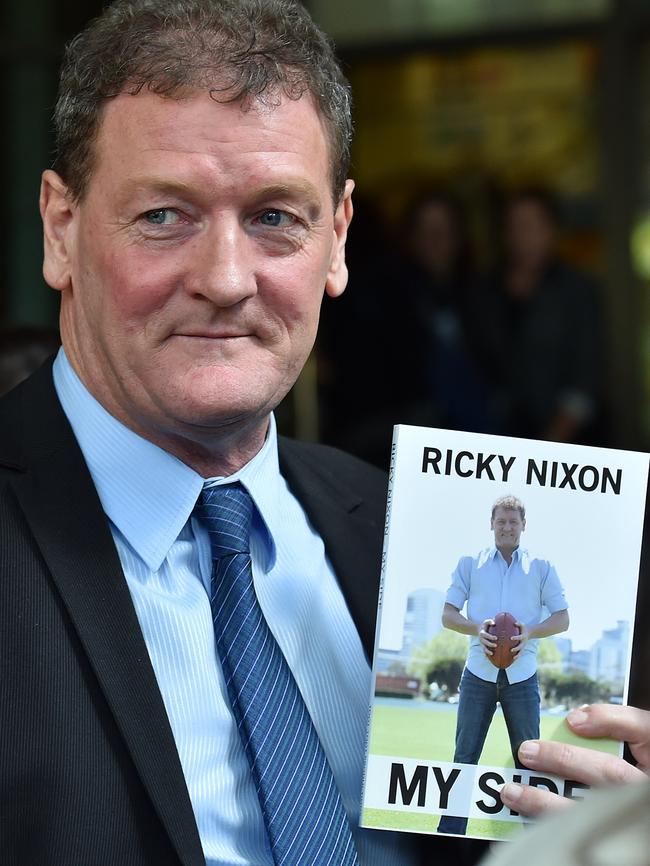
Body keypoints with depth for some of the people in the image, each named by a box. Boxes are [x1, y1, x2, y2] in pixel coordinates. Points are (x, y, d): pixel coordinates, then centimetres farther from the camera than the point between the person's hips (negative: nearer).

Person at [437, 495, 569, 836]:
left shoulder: (541, 568, 9)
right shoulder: (470, 564, 9)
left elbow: (562, 618, 6)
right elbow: (448, 614, 5)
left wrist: (530, 632, -14)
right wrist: (477, 628, -15)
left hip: (522, 676, 0)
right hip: (479, 673, 0)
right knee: (464, 757, 2)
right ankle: (449, 834, 5)